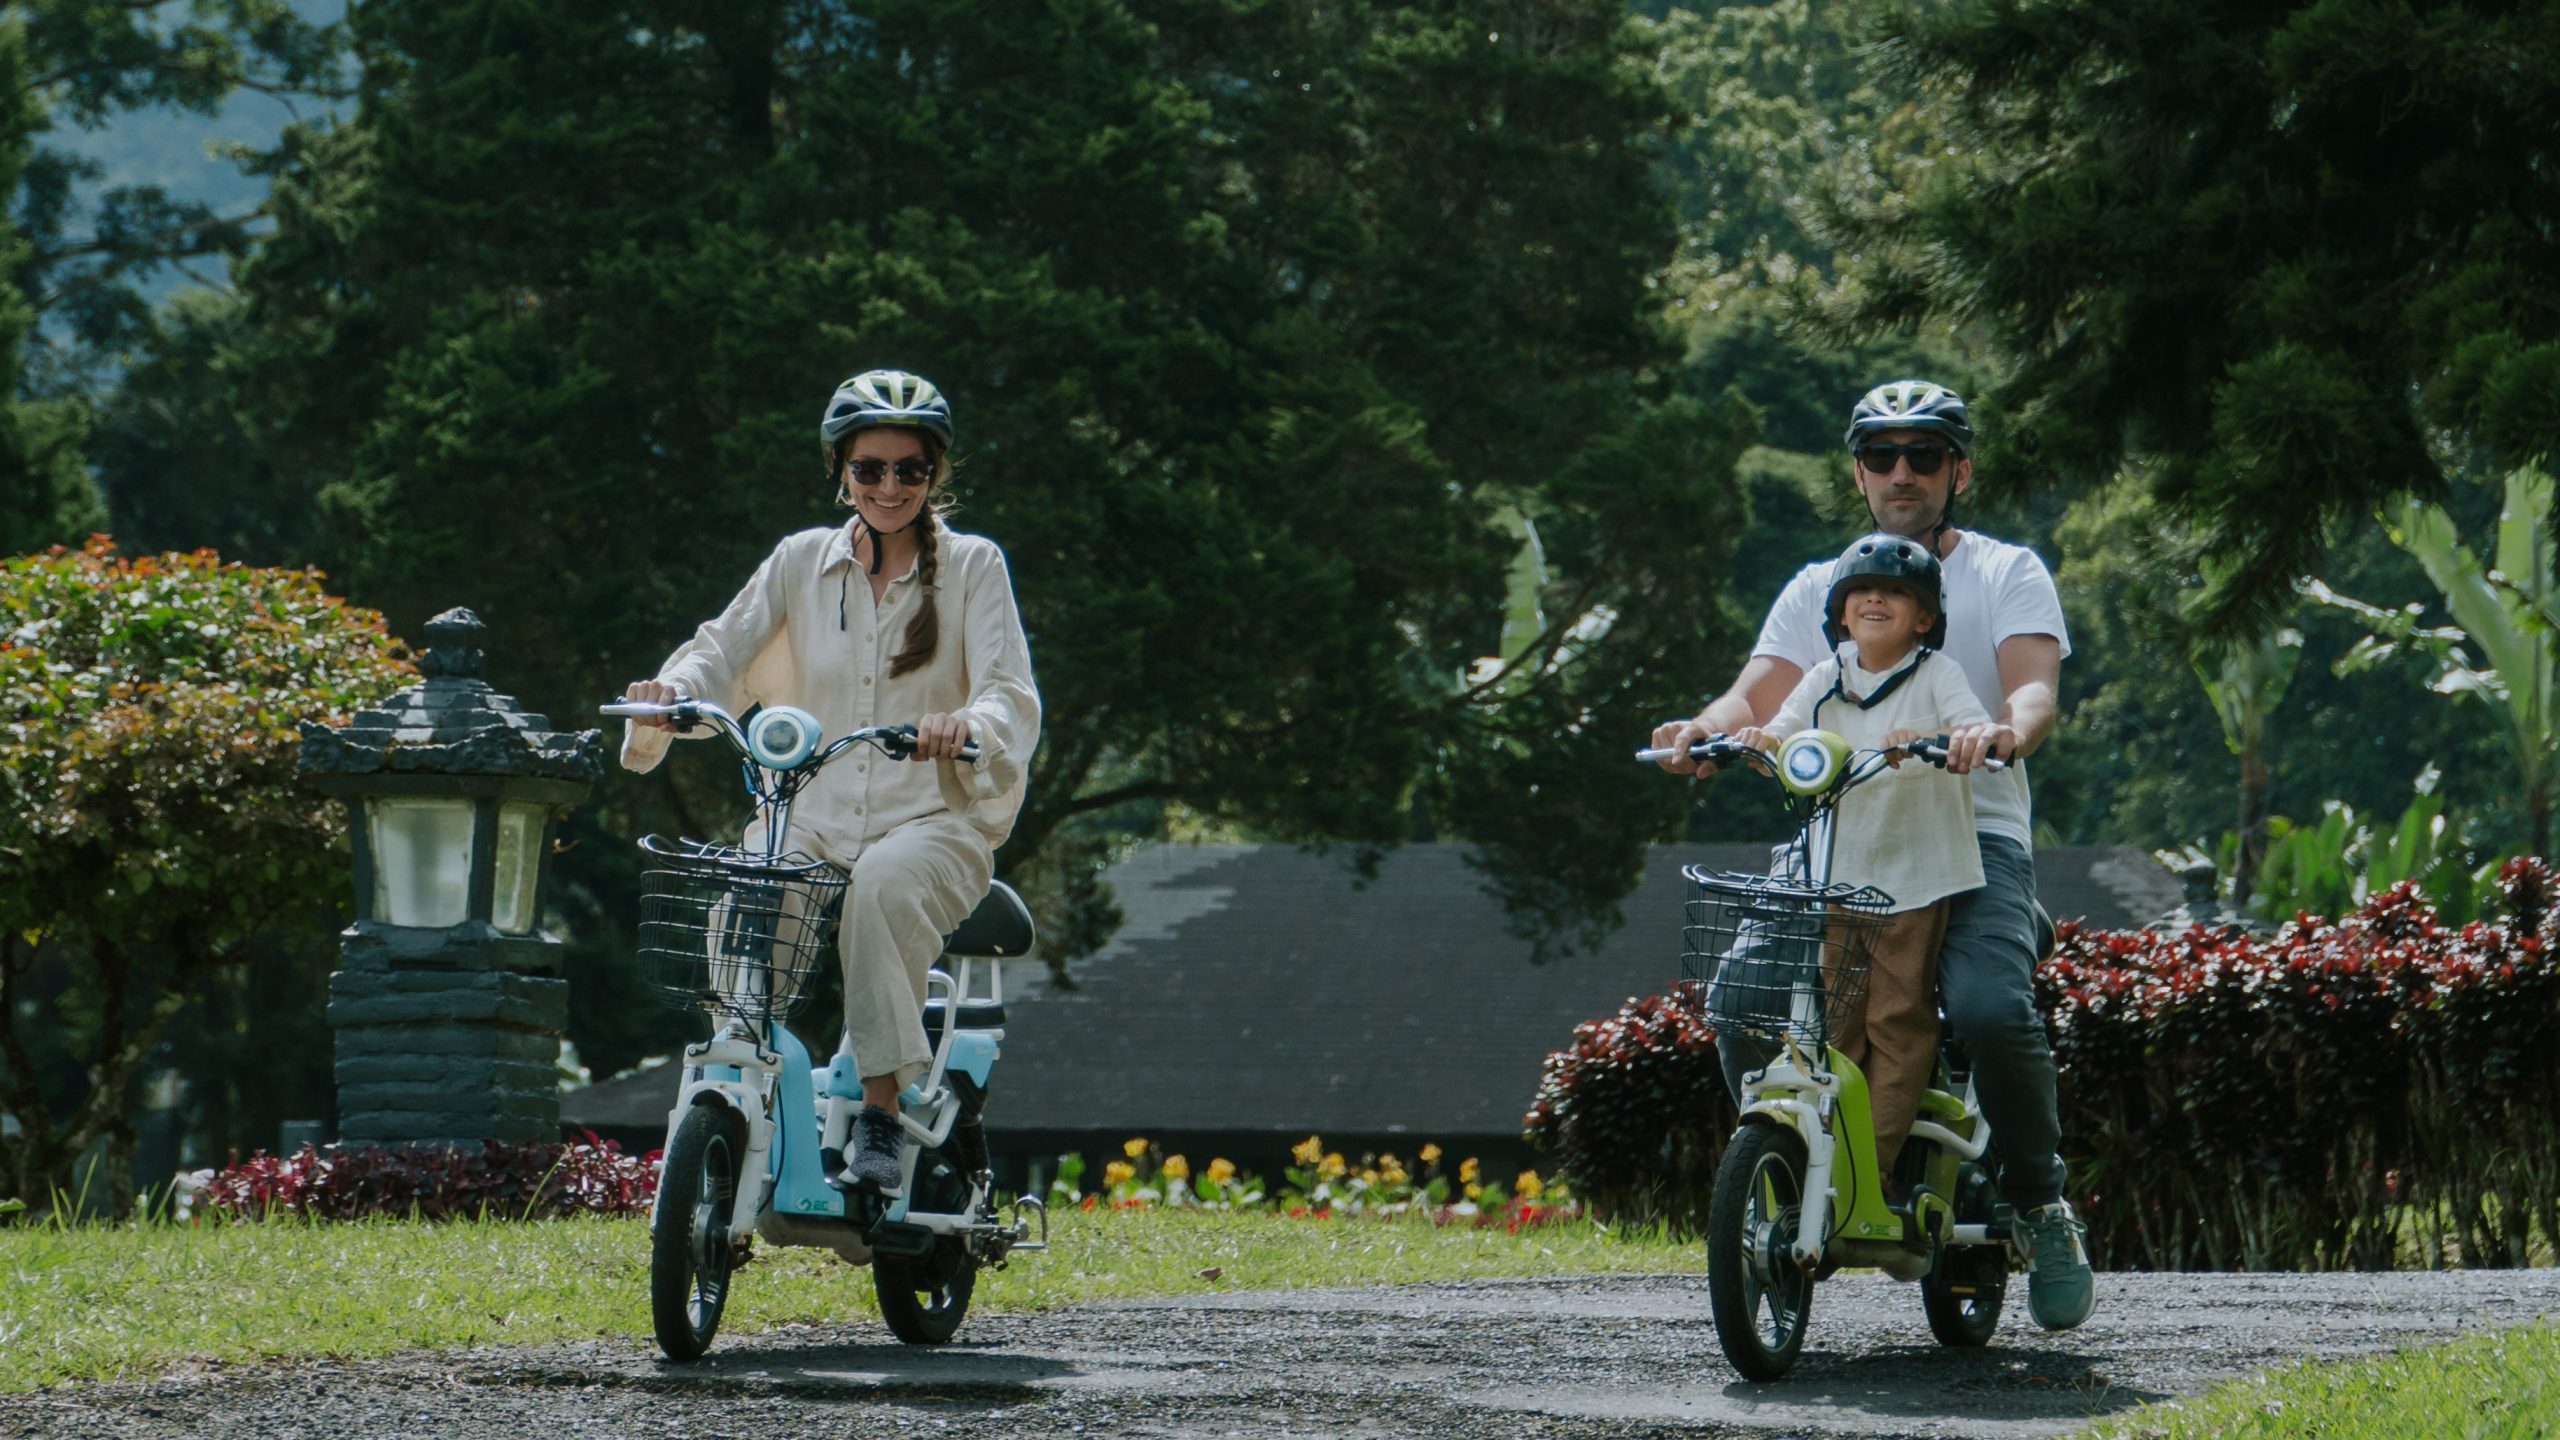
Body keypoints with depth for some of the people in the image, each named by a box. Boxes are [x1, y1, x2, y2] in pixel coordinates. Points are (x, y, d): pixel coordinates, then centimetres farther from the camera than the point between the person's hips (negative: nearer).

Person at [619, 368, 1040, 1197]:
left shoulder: (972, 567, 5)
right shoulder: (803, 561, 12)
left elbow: (1012, 694, -6)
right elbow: (726, 648, 4)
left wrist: (968, 724, -30)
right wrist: (673, 690, -19)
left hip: (935, 820, -3)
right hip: (816, 817, 3)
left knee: (883, 883, -37)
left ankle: (880, 1119, -35)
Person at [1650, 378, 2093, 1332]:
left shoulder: (2007, 574, 9)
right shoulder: (1818, 589, 19)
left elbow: (2035, 685, -8)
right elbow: (1763, 691, 5)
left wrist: (2004, 732, -33)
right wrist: (1705, 727, -20)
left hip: (1975, 834, -3)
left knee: (1990, 1007, -30)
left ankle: (2040, 1203, -8)